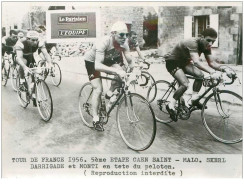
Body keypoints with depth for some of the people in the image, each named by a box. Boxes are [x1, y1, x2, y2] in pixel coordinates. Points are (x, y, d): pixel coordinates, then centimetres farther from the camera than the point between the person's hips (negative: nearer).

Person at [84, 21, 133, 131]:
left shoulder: (124, 44, -22)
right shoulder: (103, 43, -39)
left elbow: (129, 61, -15)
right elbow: (97, 66, -49)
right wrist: (116, 71, -58)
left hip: (106, 59, 5)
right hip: (92, 61, -5)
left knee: (120, 73, -21)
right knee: (98, 89, -15)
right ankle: (95, 120, -3)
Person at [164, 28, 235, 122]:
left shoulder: (206, 46, -9)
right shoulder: (192, 43, -34)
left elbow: (212, 62, -11)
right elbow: (196, 62, -47)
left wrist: (224, 68, -30)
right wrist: (212, 72, -60)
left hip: (183, 62, 8)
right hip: (172, 62, -8)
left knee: (200, 75, -10)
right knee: (185, 84, -25)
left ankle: (194, 100, 1)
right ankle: (171, 106, -11)